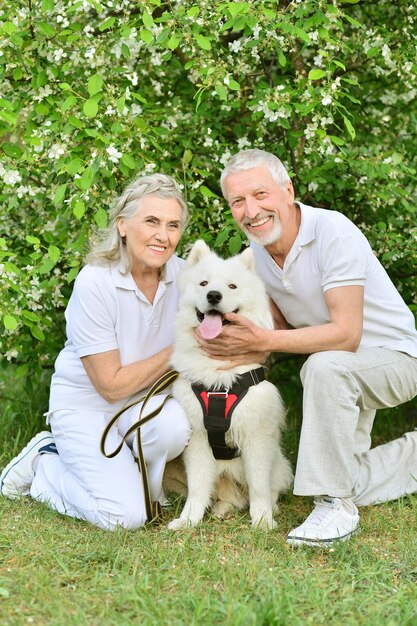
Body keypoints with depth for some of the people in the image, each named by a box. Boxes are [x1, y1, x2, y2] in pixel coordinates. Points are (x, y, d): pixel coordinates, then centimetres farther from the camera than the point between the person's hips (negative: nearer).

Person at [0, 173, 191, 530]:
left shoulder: (181, 274, -8)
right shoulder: (94, 283, -23)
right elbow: (111, 385, -19)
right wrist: (174, 353, -18)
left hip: (143, 404, 4)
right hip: (86, 406, -4)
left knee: (174, 424, -32)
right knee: (124, 516, -19)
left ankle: (130, 477, 2)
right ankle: (43, 466, 9)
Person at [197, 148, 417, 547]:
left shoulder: (333, 232, -27)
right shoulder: (256, 252, -4)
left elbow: (346, 334, -31)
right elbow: (282, 327, 5)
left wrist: (262, 341, -33)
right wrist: (246, 346, -17)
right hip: (340, 377, 7)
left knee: (324, 366, -38)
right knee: (342, 480, 2)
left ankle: (336, 507, -27)